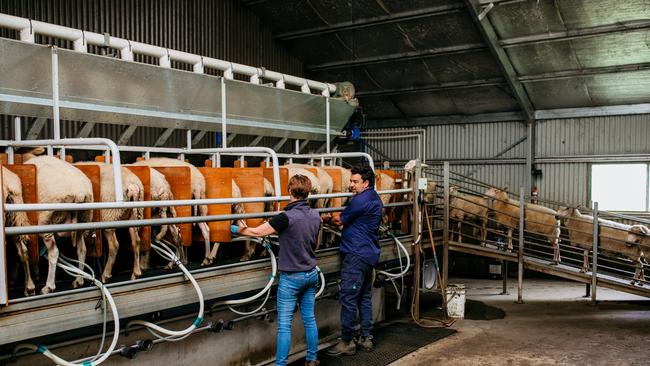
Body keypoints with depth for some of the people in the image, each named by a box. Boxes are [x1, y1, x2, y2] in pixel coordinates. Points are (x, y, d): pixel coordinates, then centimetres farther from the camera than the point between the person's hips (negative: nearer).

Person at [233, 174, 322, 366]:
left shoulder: (286, 217, -21)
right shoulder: (316, 216, 0)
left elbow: (256, 232, -13)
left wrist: (237, 229, 4)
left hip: (291, 277, -6)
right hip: (311, 274, 7)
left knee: (284, 324, 2)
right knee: (309, 319, 16)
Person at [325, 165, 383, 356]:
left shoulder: (360, 200, -16)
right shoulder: (375, 200, 13)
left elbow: (340, 221, -4)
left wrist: (330, 219, 15)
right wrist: (337, 220, 15)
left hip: (356, 255, -10)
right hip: (370, 254, 10)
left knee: (348, 298, -4)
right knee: (364, 297, 15)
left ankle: (347, 343, 2)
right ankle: (366, 339, 21)